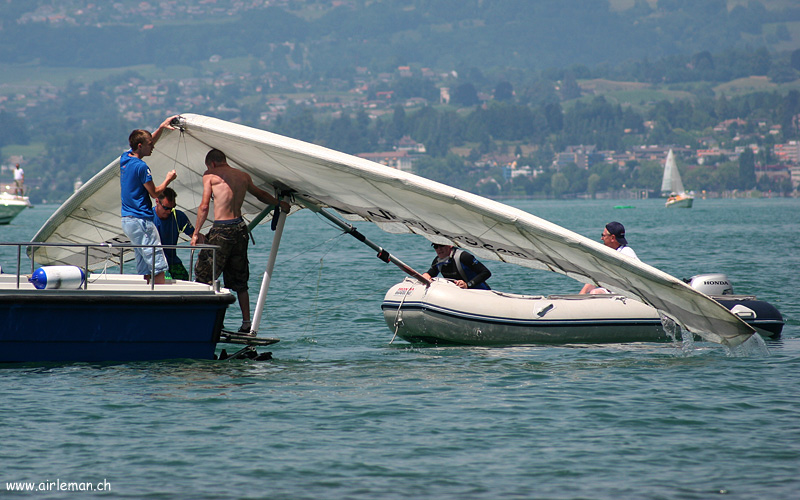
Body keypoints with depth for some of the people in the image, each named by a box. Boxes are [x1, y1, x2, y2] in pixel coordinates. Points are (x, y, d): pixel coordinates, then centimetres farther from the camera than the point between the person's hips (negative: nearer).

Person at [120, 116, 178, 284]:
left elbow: (148, 143, 27)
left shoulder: (125, 159, 10)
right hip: (141, 220, -9)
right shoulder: (141, 166, -16)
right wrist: (168, 179, 5)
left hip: (127, 220, 9)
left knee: (145, 271, 9)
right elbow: (155, 193, -10)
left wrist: (161, 128, 23)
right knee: (158, 267, -9)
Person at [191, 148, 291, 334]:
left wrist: (196, 233, -2)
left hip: (221, 230, -6)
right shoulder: (244, 176, 15)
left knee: (203, 275, 0)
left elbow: (204, 207, -8)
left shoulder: (211, 176, -1)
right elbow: (261, 195, 31)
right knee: (239, 281, 14)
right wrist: (281, 204, 49)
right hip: (240, 228, 6)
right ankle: (246, 324, 13)